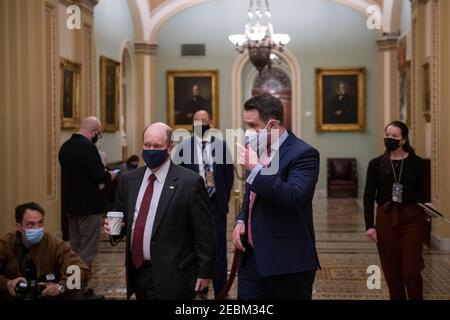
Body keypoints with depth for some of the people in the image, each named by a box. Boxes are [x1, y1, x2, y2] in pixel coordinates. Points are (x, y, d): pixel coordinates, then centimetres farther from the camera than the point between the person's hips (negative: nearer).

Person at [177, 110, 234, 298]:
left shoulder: (221, 145, 3)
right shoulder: (184, 147, 1)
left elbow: (229, 174, 7)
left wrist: (224, 198, 4)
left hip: (216, 204, 0)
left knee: (219, 248, 2)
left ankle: (221, 291, 11)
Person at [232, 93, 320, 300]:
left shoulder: (303, 153, -12)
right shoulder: (258, 150, 12)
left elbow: (295, 197, -27)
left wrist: (255, 168, -25)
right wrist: (241, 221, 5)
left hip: (287, 263, -7)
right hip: (251, 258, 7)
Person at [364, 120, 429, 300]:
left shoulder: (416, 163, 0)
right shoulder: (376, 164, 2)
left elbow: (421, 192, 6)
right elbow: (369, 196, 0)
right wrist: (369, 225, -7)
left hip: (412, 219, -1)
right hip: (386, 219, 2)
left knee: (410, 270, -7)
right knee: (391, 271, 6)